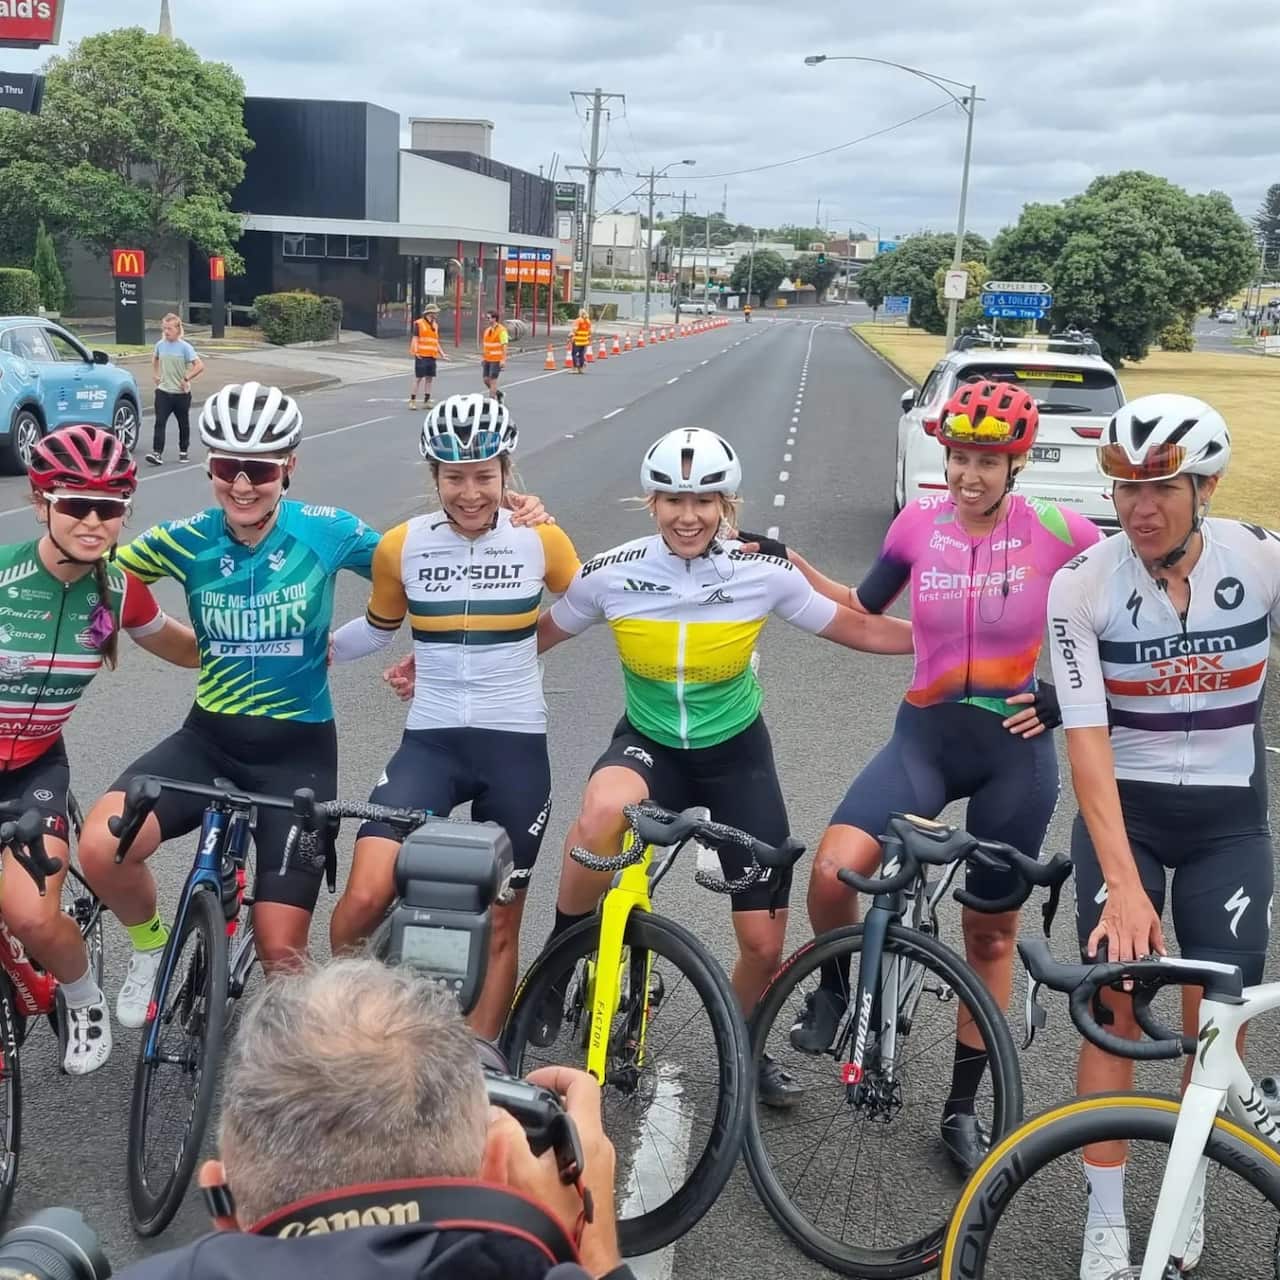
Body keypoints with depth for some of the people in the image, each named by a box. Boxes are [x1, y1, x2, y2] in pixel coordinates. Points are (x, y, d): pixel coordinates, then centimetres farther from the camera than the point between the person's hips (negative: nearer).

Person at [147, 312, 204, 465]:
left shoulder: (185, 347, -11)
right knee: (160, 422, -9)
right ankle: (157, 453, -15)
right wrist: (155, 375, 13)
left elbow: (199, 366, -17)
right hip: (163, 391, 3)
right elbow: (155, 359, 24)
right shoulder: (160, 345, 2)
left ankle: (183, 451, 27)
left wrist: (186, 379, -17)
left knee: (183, 423, 11)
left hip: (181, 393, -2)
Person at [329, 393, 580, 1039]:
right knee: (366, 896, -18)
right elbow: (378, 628, 15)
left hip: (515, 746, 0)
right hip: (430, 742, 0)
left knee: (500, 922, 9)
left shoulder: (542, 540, -3)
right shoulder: (401, 546, -2)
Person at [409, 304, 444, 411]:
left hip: (432, 356, 7)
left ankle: (426, 401, 14)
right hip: (421, 356, -7)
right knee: (418, 378, -6)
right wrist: (415, 351, -24)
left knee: (429, 378, 7)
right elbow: (415, 338, -10)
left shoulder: (435, 325, 16)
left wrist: (442, 354, 17)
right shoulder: (419, 323, -5)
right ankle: (412, 401, -1)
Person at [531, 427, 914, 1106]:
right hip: (648, 745, -1)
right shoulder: (611, 573, -15)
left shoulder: (764, 572, -15)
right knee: (603, 810, -39)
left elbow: (858, 629, -3)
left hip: (736, 753, 1)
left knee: (763, 943, 0)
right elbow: (531, 637, 0)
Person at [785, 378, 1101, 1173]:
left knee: (991, 933, 11)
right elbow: (864, 612, 10)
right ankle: (833, 987, 10)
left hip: (1014, 750, -1)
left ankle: (963, 1110, 28)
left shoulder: (1057, 532, -10)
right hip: (925, 738, 1)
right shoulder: (920, 521, -3)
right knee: (833, 870, -24)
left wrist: (1070, 691, -7)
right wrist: (790, 567, -2)